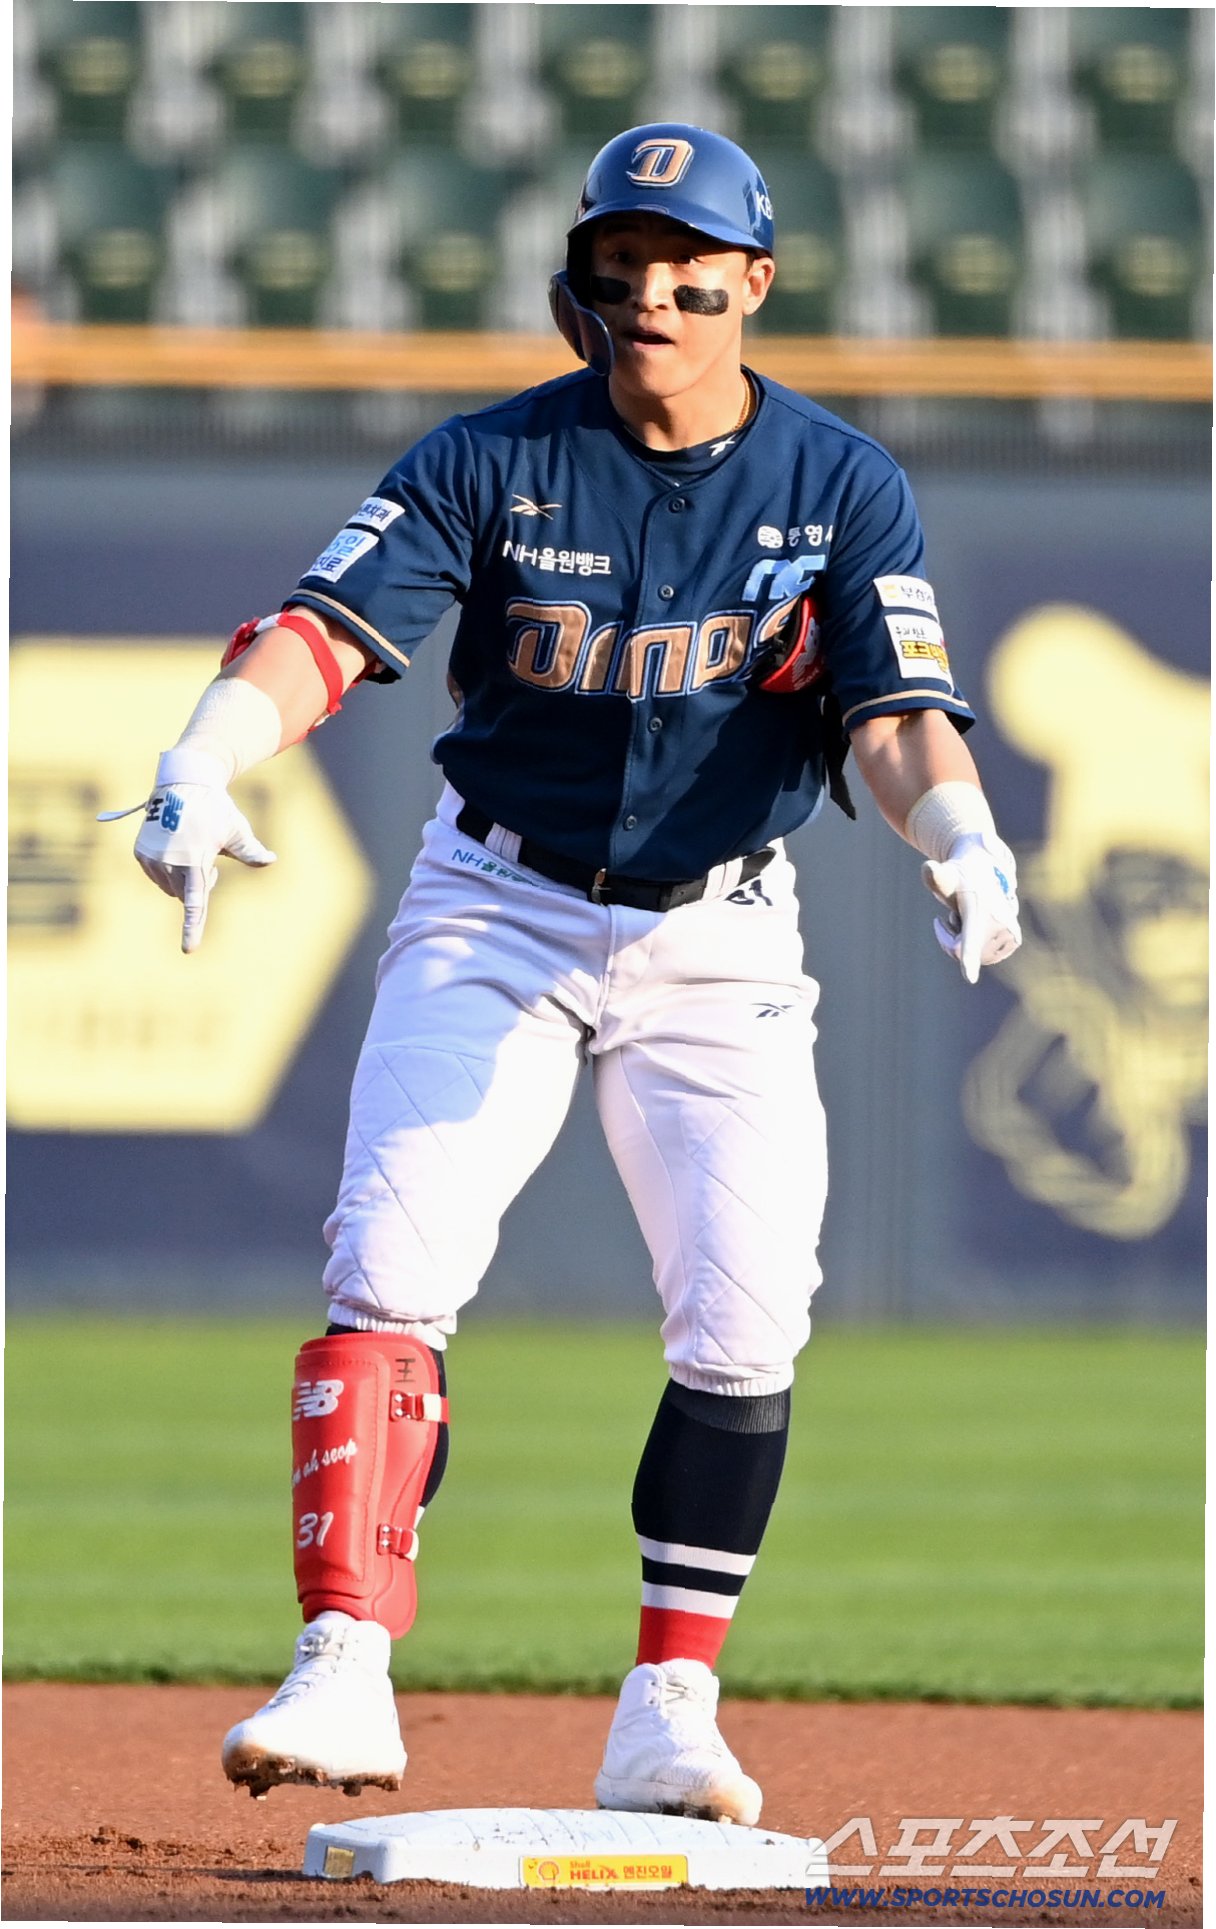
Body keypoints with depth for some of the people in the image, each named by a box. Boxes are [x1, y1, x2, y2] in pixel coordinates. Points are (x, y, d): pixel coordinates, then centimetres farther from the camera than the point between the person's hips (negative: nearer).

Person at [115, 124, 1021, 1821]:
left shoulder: (843, 486, -5)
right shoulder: (493, 463, -7)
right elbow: (328, 626, -19)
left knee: (746, 1323, -9)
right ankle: (345, 1675, -18)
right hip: (498, 914, 0)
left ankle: (670, 1712, 1)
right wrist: (208, 762, -40)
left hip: (720, 947, 1)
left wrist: (960, 841, -37)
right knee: (390, 1269, -16)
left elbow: (893, 705, -15)